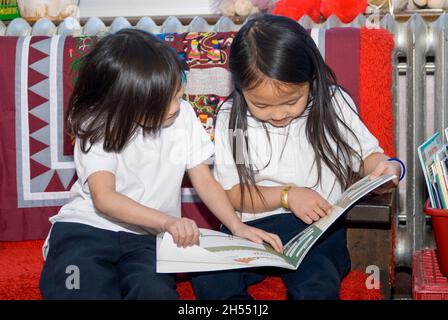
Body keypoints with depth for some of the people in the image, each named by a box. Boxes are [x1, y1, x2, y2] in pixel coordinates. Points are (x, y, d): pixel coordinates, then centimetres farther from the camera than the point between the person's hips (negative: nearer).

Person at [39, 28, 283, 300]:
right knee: (83, 292, -30)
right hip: (88, 226, -2)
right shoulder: (99, 127, -10)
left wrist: (238, 227, -10)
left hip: (149, 236, 2)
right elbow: (103, 198, -21)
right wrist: (167, 221, -35)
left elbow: (204, 181, 5)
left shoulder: (183, 115, 0)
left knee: (156, 292, -30)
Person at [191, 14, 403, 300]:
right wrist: (287, 195, -14)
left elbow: (367, 154, 8)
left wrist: (386, 167, -17)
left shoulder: (334, 105, -3)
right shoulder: (232, 119, -2)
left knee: (318, 288, -32)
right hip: (253, 228, 2)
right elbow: (231, 193, 0)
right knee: (207, 282, -22)